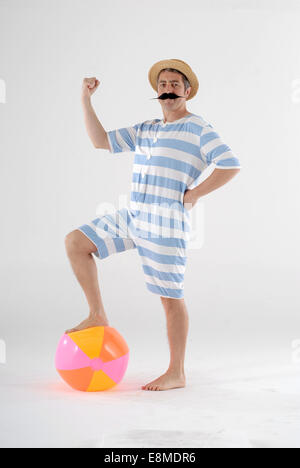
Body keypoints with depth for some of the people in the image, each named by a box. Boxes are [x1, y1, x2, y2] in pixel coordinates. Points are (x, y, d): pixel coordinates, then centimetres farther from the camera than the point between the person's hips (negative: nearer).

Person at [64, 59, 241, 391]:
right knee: (75, 242, 2)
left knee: (170, 297, -2)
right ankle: (97, 315, 8)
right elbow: (101, 141, 16)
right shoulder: (145, 130, 18)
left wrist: (194, 194, -11)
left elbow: (231, 165, -10)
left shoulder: (199, 128, -2)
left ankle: (176, 373, 10)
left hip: (166, 223, -7)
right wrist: (86, 99, 10)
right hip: (132, 216, 7)